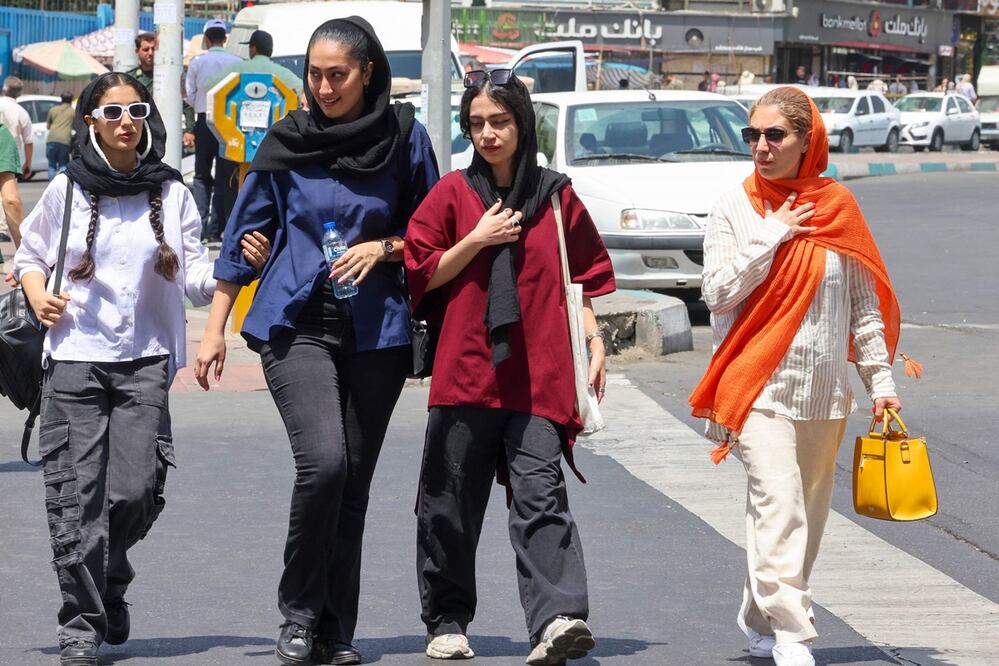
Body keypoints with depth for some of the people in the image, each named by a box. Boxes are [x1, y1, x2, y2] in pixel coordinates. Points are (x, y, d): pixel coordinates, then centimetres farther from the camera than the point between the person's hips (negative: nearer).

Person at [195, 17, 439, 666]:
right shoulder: (287, 142, 4)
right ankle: (299, 612, -5)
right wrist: (216, 328, 9)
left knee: (353, 482, 4)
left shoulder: (404, 137, 3)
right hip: (296, 324, -1)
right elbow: (246, 237, 11)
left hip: (375, 329, 1)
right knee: (323, 460, -20)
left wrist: (384, 248, -8)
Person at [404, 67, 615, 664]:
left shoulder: (556, 196, 9)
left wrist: (595, 341, 5)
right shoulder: (453, 193, 7)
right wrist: (477, 241, -6)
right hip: (465, 369, 1)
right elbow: (422, 275, 6)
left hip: (539, 375, -1)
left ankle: (558, 618, -26)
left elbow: (581, 278, 16)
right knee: (452, 503, 6)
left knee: (541, 493, -14)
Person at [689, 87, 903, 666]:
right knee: (779, 508, -17)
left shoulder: (838, 207, 5)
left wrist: (882, 380, 6)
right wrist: (772, 235, -12)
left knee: (808, 515, 9)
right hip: (760, 382, -3)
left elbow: (866, 303, 9)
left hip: (825, 387, 3)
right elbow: (717, 292, -7)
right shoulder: (735, 207, 0)